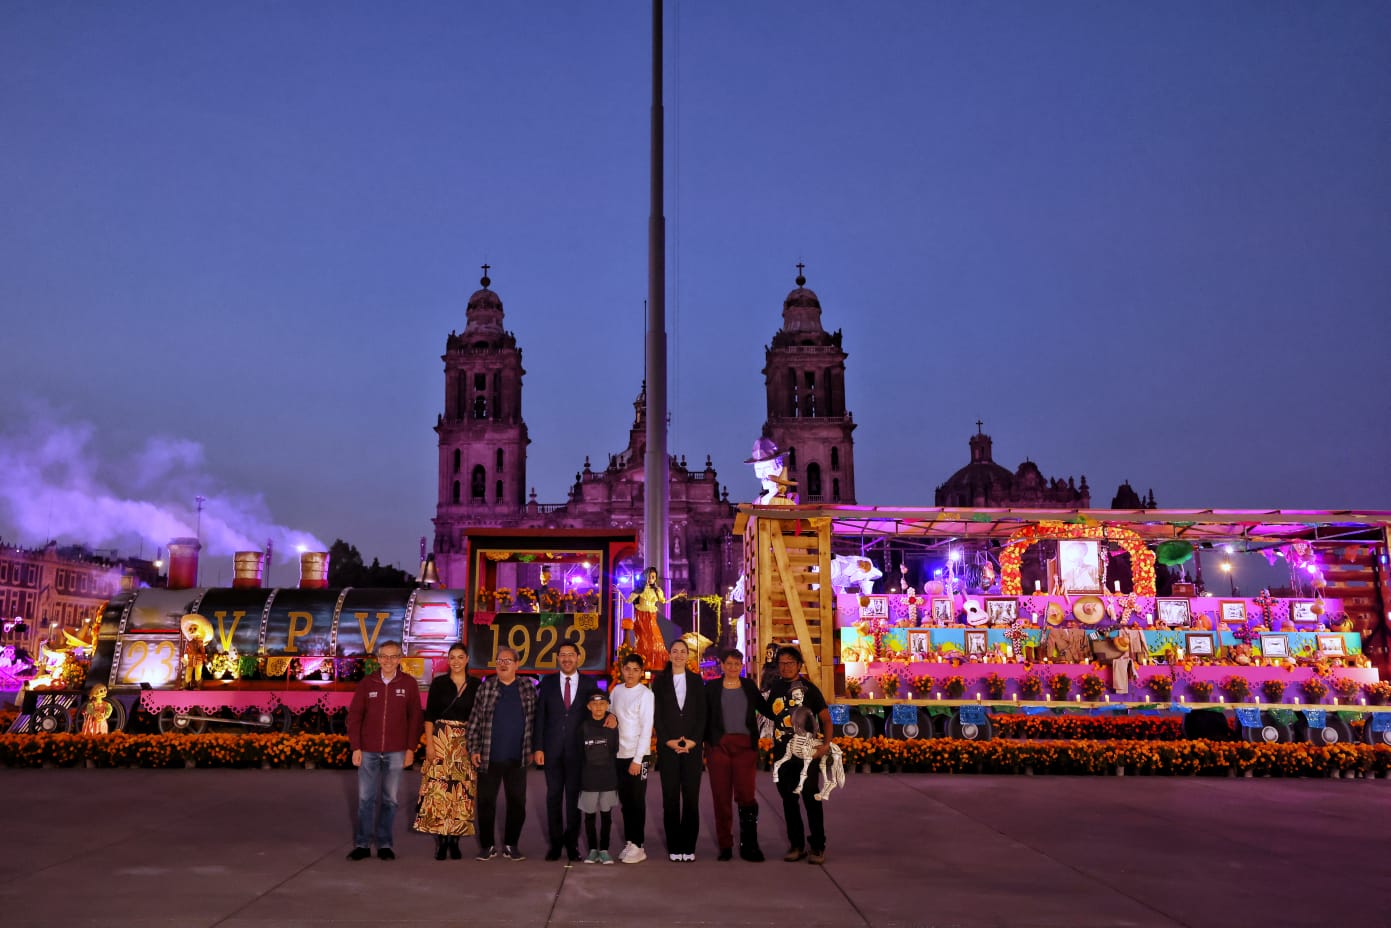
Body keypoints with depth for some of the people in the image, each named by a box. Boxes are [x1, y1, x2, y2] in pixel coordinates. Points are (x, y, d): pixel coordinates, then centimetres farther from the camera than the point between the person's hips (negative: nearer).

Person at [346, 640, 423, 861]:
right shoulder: (367, 683, 2)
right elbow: (354, 716, 3)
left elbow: (415, 717, 2)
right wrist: (355, 747, -3)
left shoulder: (409, 683, 1)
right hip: (368, 751, 1)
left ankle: (384, 844, 15)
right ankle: (362, 844, 13)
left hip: (396, 752, 0)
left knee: (390, 799, 6)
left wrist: (411, 748, -2)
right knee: (366, 798, 4)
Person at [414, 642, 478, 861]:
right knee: (438, 788, -7)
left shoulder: (475, 685, 6)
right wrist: (429, 743, -6)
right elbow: (429, 715, 2)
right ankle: (440, 841, 0)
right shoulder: (438, 683, 3)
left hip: (466, 744, 1)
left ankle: (455, 840, 7)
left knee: (462, 791, -1)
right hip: (441, 741, -1)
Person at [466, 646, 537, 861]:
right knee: (485, 802, 5)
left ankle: (511, 845, 18)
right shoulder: (485, 687, 2)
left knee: (517, 802, 5)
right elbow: (475, 720, 2)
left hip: (517, 758, 1)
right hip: (489, 757, -1)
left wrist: (533, 748, 5)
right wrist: (473, 749, -3)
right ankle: (487, 845, 17)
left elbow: (534, 719, 9)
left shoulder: (527, 688, 5)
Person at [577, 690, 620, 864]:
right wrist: (582, 775, 2)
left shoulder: (612, 726, 1)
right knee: (589, 814, 5)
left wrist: (615, 775, 3)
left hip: (608, 778, 0)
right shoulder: (583, 727, 0)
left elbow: (616, 752, 5)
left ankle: (604, 850, 13)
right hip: (588, 778, 0)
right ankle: (593, 850, 15)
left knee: (606, 814, 5)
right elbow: (578, 753, 4)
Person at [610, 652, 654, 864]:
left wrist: (637, 759, -14)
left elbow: (647, 729, -12)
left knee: (637, 801, 0)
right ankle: (629, 842, 19)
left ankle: (638, 846, 6)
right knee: (625, 800, 11)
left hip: (637, 755, -5)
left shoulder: (645, 694, -9)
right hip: (619, 754, 5)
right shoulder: (616, 690, 7)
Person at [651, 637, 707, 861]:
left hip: (692, 744, 1)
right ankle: (674, 846, 6)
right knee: (671, 795, 0)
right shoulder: (660, 680, 7)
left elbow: (701, 713, 6)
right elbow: (657, 713, 3)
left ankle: (688, 846, 5)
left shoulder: (696, 680, 10)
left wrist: (694, 740, -6)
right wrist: (668, 740, -7)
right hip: (668, 745, -1)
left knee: (691, 795, -2)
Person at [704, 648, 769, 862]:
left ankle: (749, 845, -1)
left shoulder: (749, 686, 11)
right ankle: (725, 845, 11)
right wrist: (704, 743, -1)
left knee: (746, 795, -7)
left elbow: (764, 708, 16)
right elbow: (704, 717, 6)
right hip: (719, 746, 0)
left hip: (745, 746, 0)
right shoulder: (711, 687, 7)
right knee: (721, 796, 3)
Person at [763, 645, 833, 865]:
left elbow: (826, 718, -3)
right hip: (782, 752, 4)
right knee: (789, 799, 8)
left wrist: (826, 743, -18)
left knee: (811, 797, -4)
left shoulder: (808, 689, -2)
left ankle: (818, 847, 4)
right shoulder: (773, 689, 8)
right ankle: (796, 845, 18)